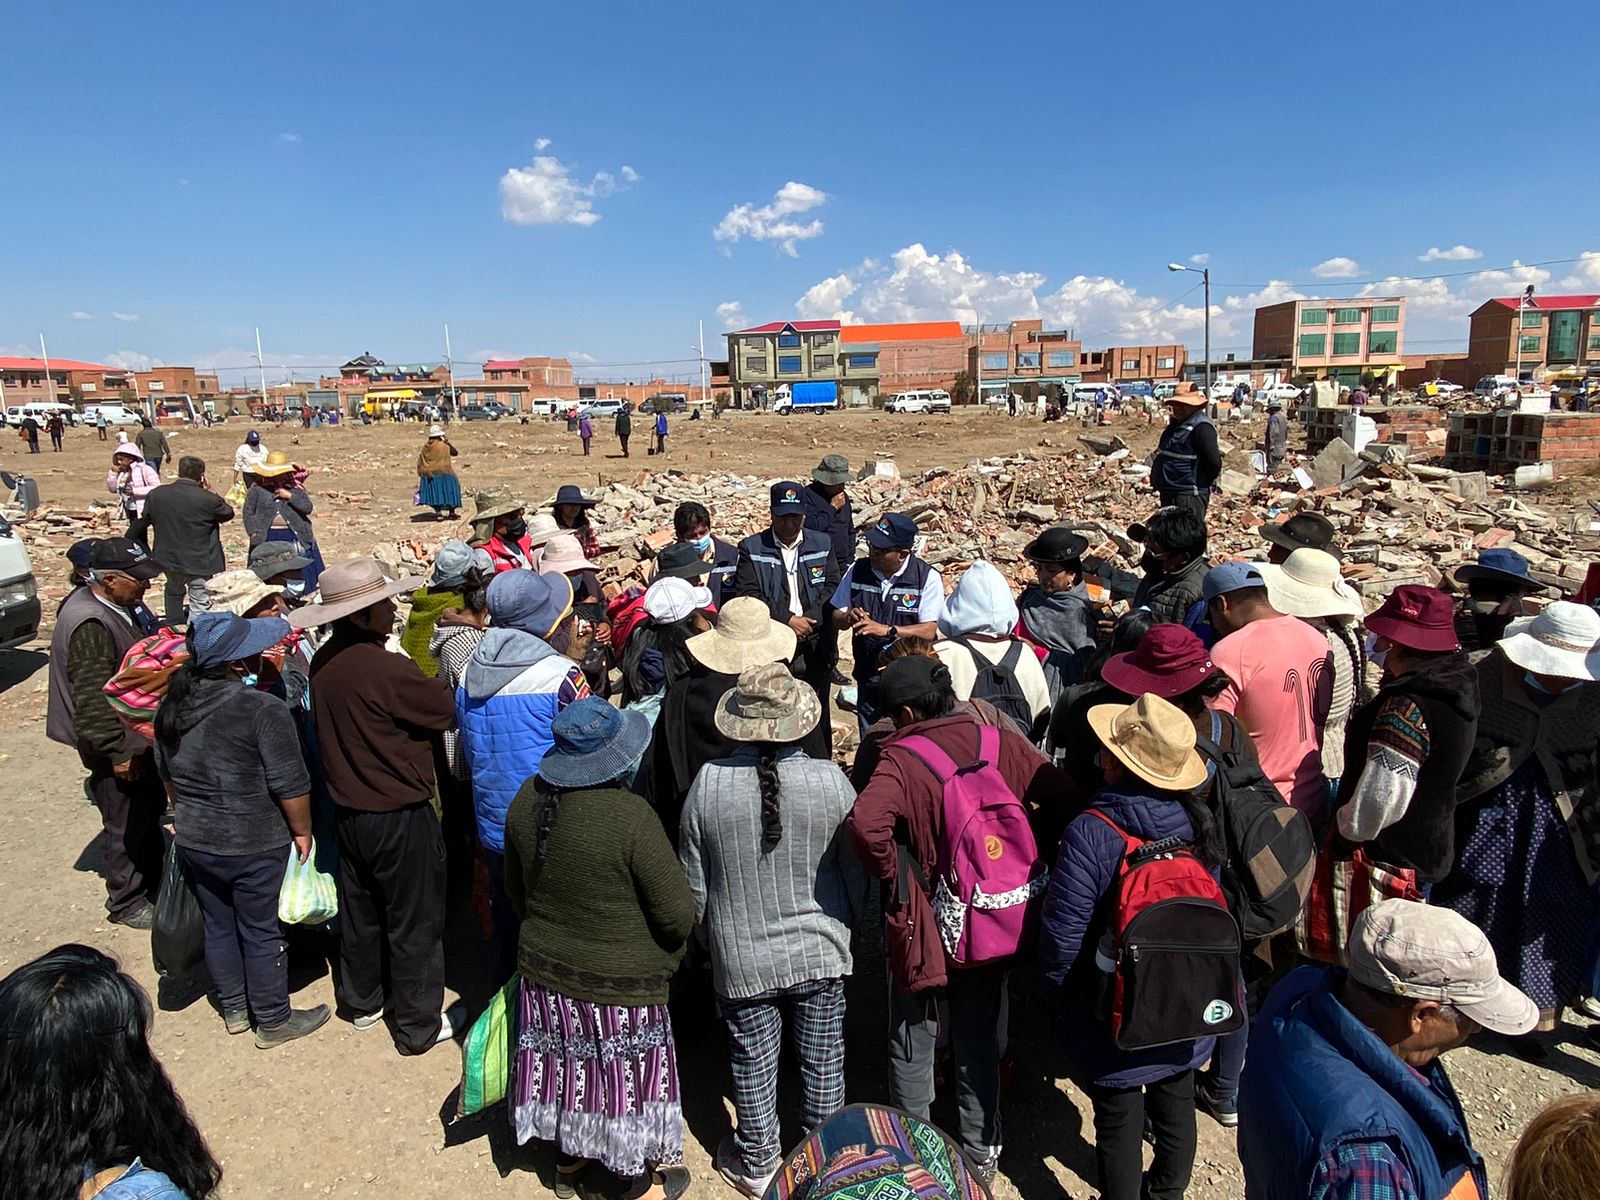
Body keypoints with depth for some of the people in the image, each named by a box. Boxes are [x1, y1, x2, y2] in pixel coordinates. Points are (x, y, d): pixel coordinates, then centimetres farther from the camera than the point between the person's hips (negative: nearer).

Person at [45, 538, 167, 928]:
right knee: (126, 824, 6)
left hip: (135, 733, 10)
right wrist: (118, 753, -23)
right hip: (117, 744, -10)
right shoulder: (90, 625, -28)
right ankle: (126, 903, 23)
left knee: (150, 811, 22)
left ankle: (152, 882, 40)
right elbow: (92, 701, -28)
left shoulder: (116, 606, 2)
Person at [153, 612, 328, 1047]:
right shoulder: (262, 709, -24)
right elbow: (290, 784, -21)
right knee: (262, 933, 9)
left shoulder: (172, 705, -1)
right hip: (255, 847, -6)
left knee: (218, 925, 21)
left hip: (193, 842, 7)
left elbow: (167, 773, 13)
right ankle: (273, 1021, 25)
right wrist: (302, 832, -6)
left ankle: (234, 1009, 38)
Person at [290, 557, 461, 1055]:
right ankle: (419, 1025, 23)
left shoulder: (323, 662, -2)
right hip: (400, 816, -8)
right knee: (413, 921, 9)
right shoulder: (385, 667, -28)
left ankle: (363, 1001, 44)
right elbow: (446, 709, -17)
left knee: (359, 910, 24)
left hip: (349, 809, 8)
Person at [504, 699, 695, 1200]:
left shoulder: (526, 800, -10)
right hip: (618, 985, -5)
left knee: (567, 1064, 26)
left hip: (546, 972, 6)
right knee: (627, 1076, 15)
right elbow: (677, 912, -23)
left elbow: (515, 889, 6)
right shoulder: (630, 815, -29)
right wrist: (666, 952, -1)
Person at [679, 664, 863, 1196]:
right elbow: (856, 871, -5)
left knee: (753, 1065, 19)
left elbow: (694, 882, -6)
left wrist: (710, 934, 13)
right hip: (819, 951, 1)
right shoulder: (831, 780, -18)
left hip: (742, 957, 0)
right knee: (822, 1060, 20)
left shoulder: (708, 784, -18)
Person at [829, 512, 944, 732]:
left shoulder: (927, 578, -12)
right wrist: (848, 618, -17)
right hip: (868, 679, 4)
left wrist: (887, 630, -27)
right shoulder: (858, 570, 0)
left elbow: (929, 631, -16)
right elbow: (836, 617, 7)